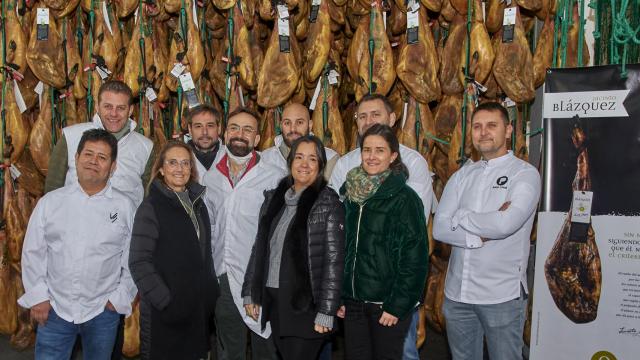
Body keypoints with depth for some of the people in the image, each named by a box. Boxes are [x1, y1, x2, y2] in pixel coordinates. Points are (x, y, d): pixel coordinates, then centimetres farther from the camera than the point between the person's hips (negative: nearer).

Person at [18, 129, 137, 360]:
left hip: (103, 310, 0)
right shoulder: (50, 202, 2)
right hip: (54, 307, 1)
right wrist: (37, 297, 0)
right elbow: (33, 253, 5)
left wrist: (120, 298, -3)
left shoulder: (125, 207, -2)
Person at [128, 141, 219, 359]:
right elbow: (139, 263, -14)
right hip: (165, 313, -6)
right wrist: (166, 302, -19)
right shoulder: (151, 207, -8)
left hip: (199, 311, 6)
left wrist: (211, 296, 10)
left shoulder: (198, 203, 11)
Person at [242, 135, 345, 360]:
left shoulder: (328, 204, -8)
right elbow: (259, 248, 13)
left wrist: (326, 312, -15)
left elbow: (334, 260, -12)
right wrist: (250, 293, 10)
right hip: (273, 302, 5)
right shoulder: (274, 198, 9)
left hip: (306, 304, -5)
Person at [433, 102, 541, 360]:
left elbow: (505, 224, -23)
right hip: (457, 292, 4)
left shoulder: (525, 174, -6)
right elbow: (439, 229, -2)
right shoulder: (463, 174, 8)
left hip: (502, 295, -4)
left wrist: (460, 216, -8)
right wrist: (480, 237, -16)